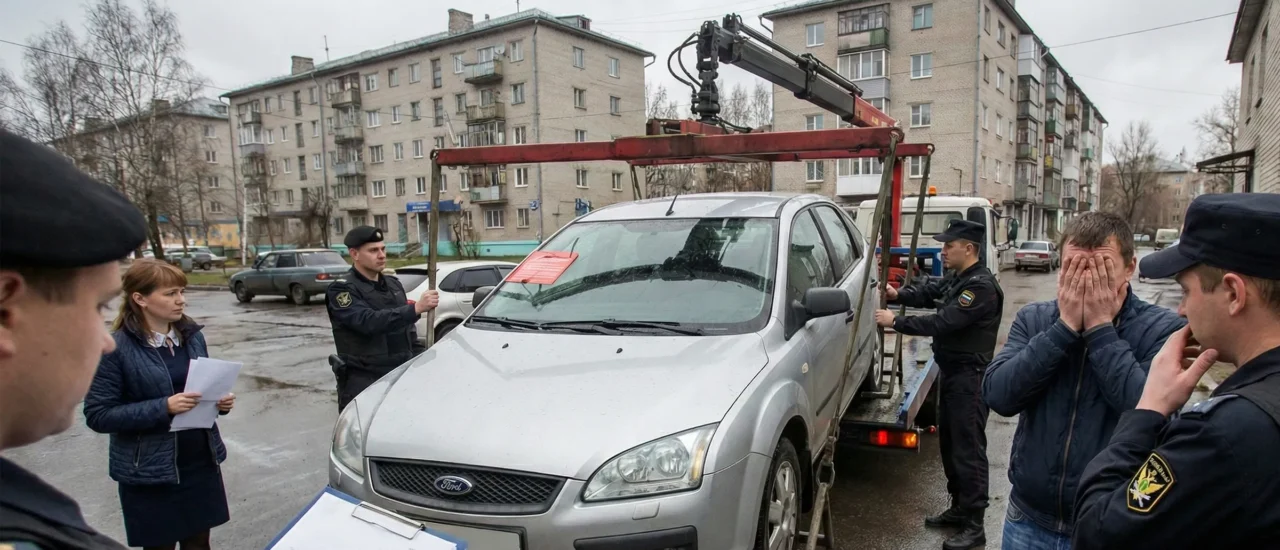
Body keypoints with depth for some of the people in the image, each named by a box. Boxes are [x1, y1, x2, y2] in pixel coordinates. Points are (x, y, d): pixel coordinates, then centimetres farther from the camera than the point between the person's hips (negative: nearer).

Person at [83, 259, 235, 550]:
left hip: (201, 462, 5)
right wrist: (163, 407, -24)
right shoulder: (116, 348, -14)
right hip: (150, 472, -4)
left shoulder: (192, 335, 3)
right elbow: (97, 415, -14)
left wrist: (220, 401, -7)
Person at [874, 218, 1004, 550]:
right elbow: (928, 294, 17)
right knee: (949, 443, 17)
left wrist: (895, 322, -21)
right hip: (951, 372, 10)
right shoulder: (956, 279, 12)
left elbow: (942, 323, -26)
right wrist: (897, 295, -2)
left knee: (968, 448, -5)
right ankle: (959, 508, 30)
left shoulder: (981, 286, -21)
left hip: (969, 377, -10)